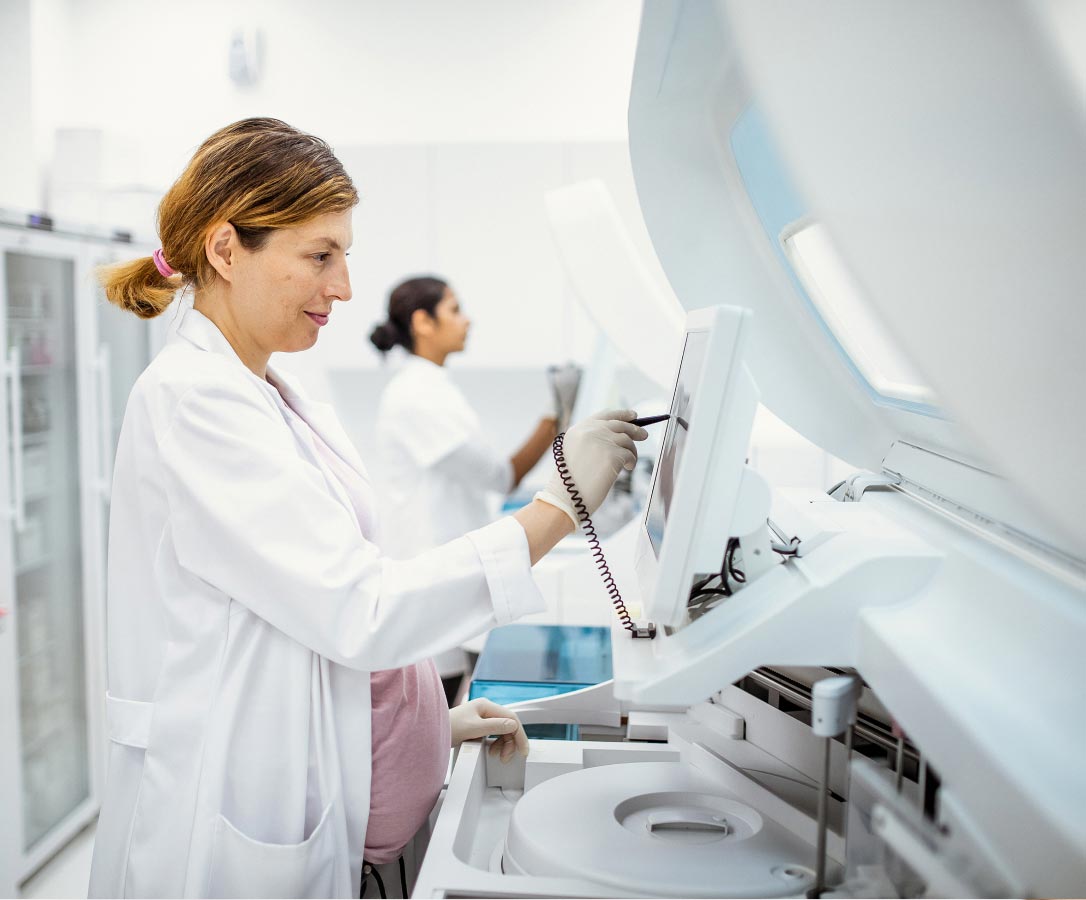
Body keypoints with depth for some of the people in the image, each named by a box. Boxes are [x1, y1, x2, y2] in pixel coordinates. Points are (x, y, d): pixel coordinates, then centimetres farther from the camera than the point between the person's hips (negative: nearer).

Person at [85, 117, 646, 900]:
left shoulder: (268, 400, 10)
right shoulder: (193, 400, -20)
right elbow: (360, 612, -25)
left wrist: (432, 721, 8)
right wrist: (561, 504, -24)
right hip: (233, 833, -9)